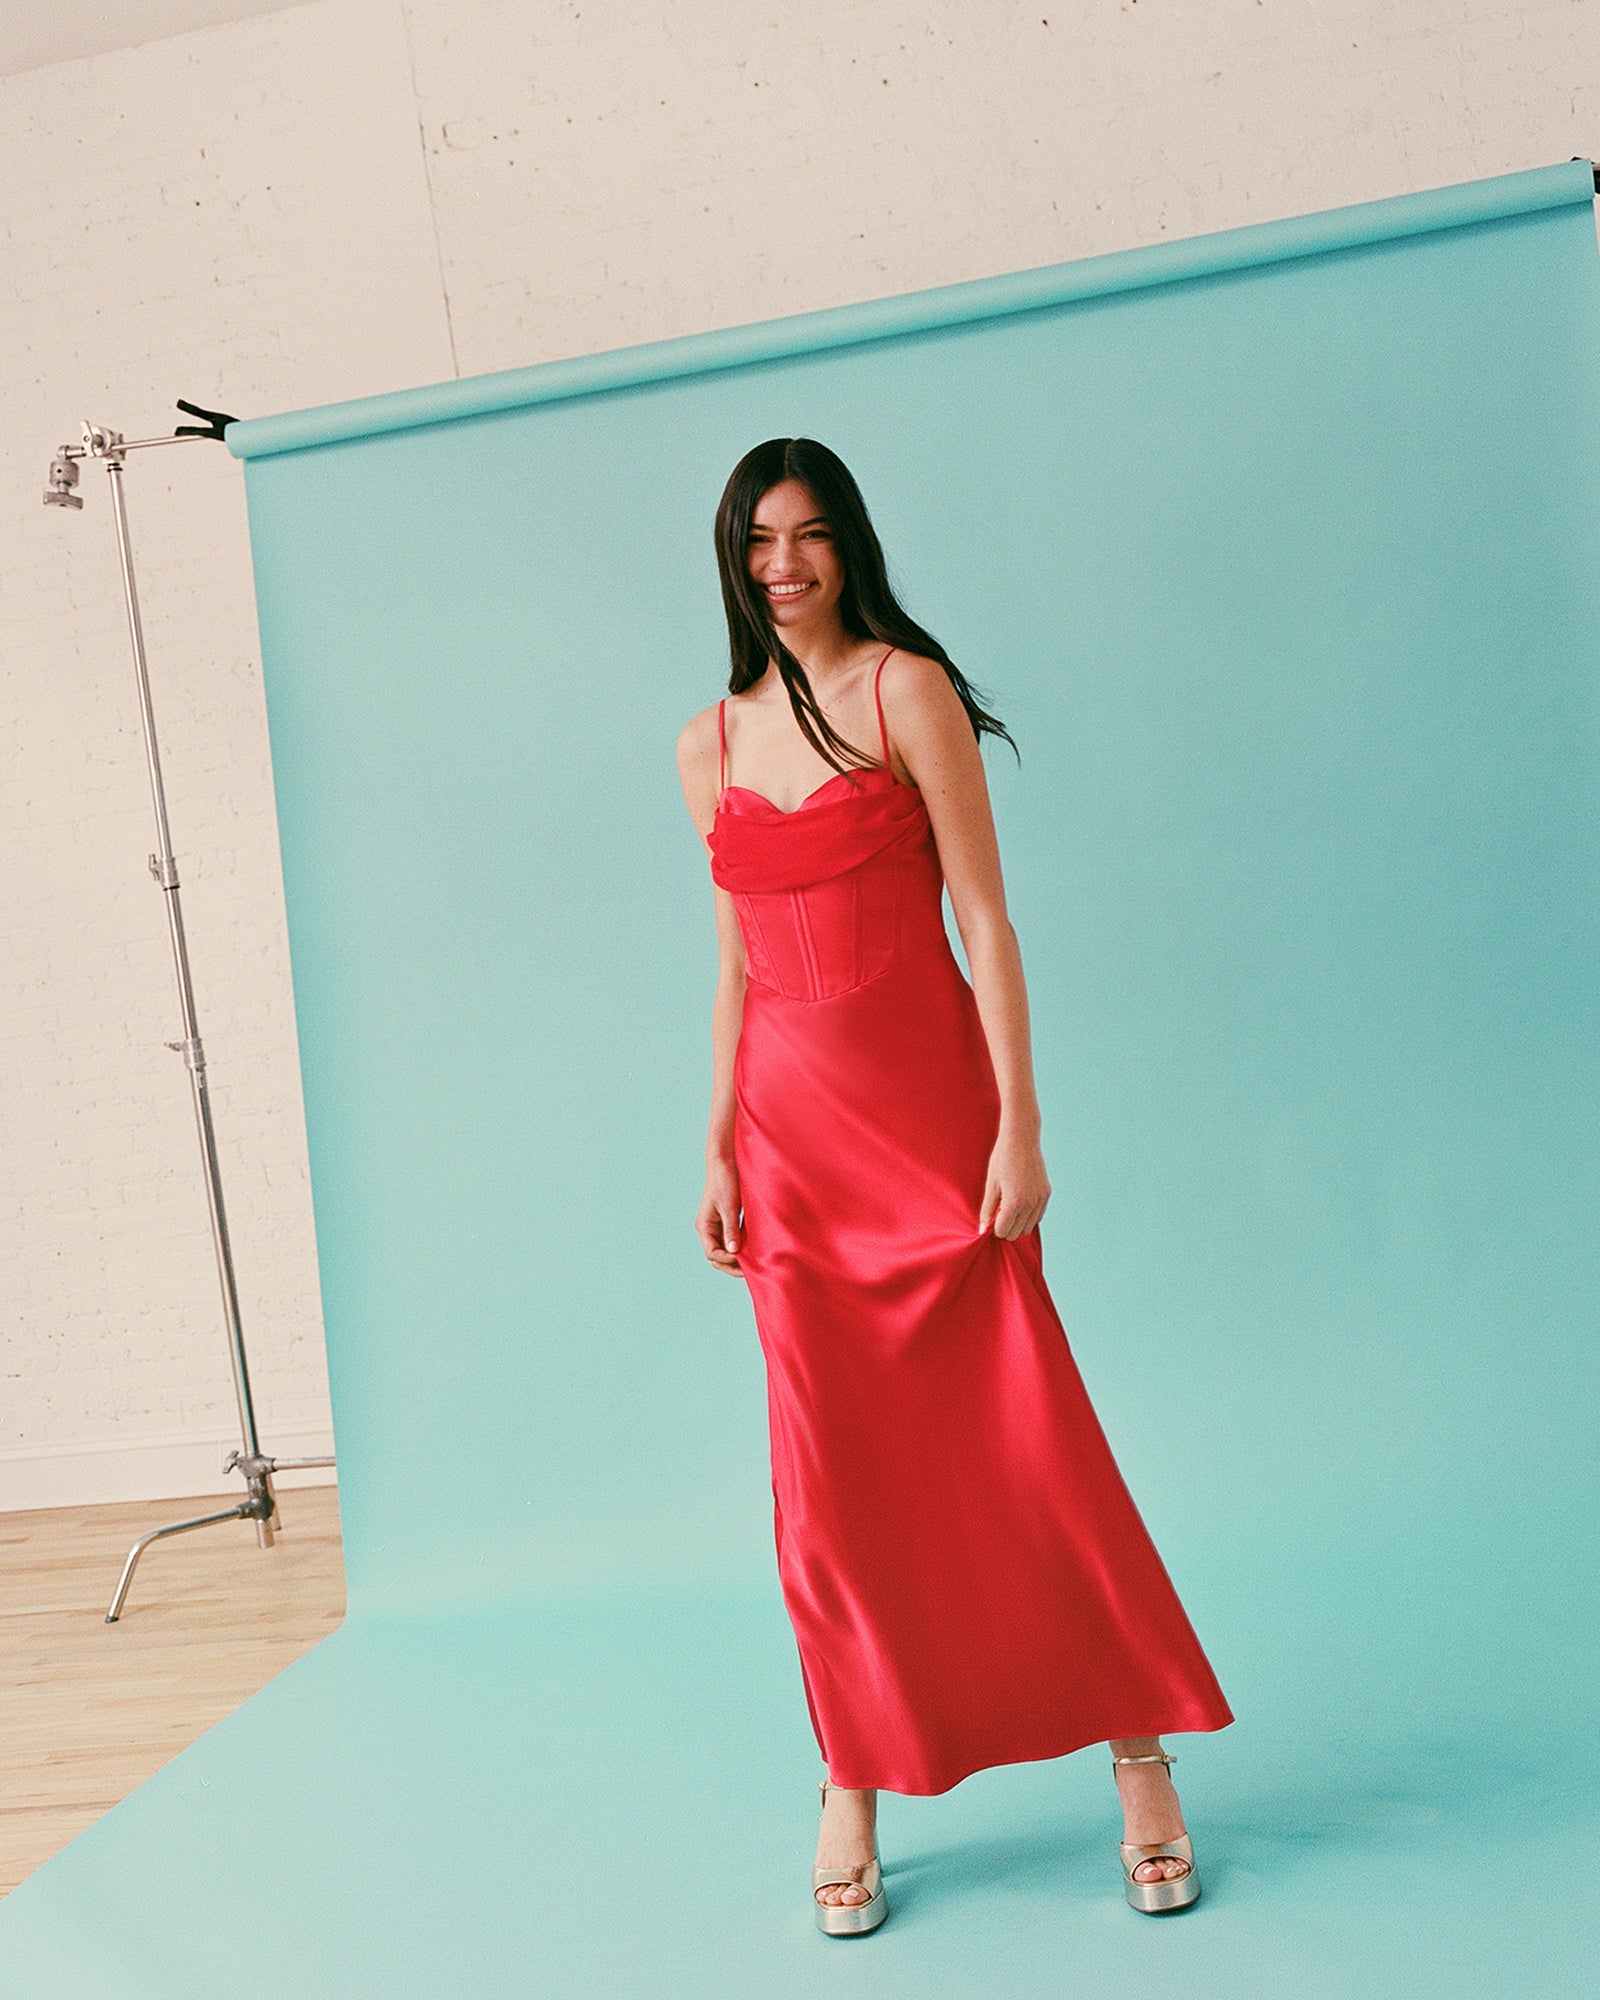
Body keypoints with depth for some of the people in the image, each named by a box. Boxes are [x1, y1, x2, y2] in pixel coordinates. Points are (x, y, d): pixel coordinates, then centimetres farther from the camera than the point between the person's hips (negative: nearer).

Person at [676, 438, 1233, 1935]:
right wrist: (719, 1149, 9)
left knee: (1023, 1433, -1)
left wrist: (1019, 1124, -13)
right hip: (792, 1130, 4)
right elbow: (737, 969, 14)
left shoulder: (906, 688, -1)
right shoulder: (711, 744, 12)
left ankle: (1141, 1754, 17)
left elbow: (984, 917, -6)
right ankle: (854, 1786, 21)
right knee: (832, 1470, 7)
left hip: (928, 1105, -4)